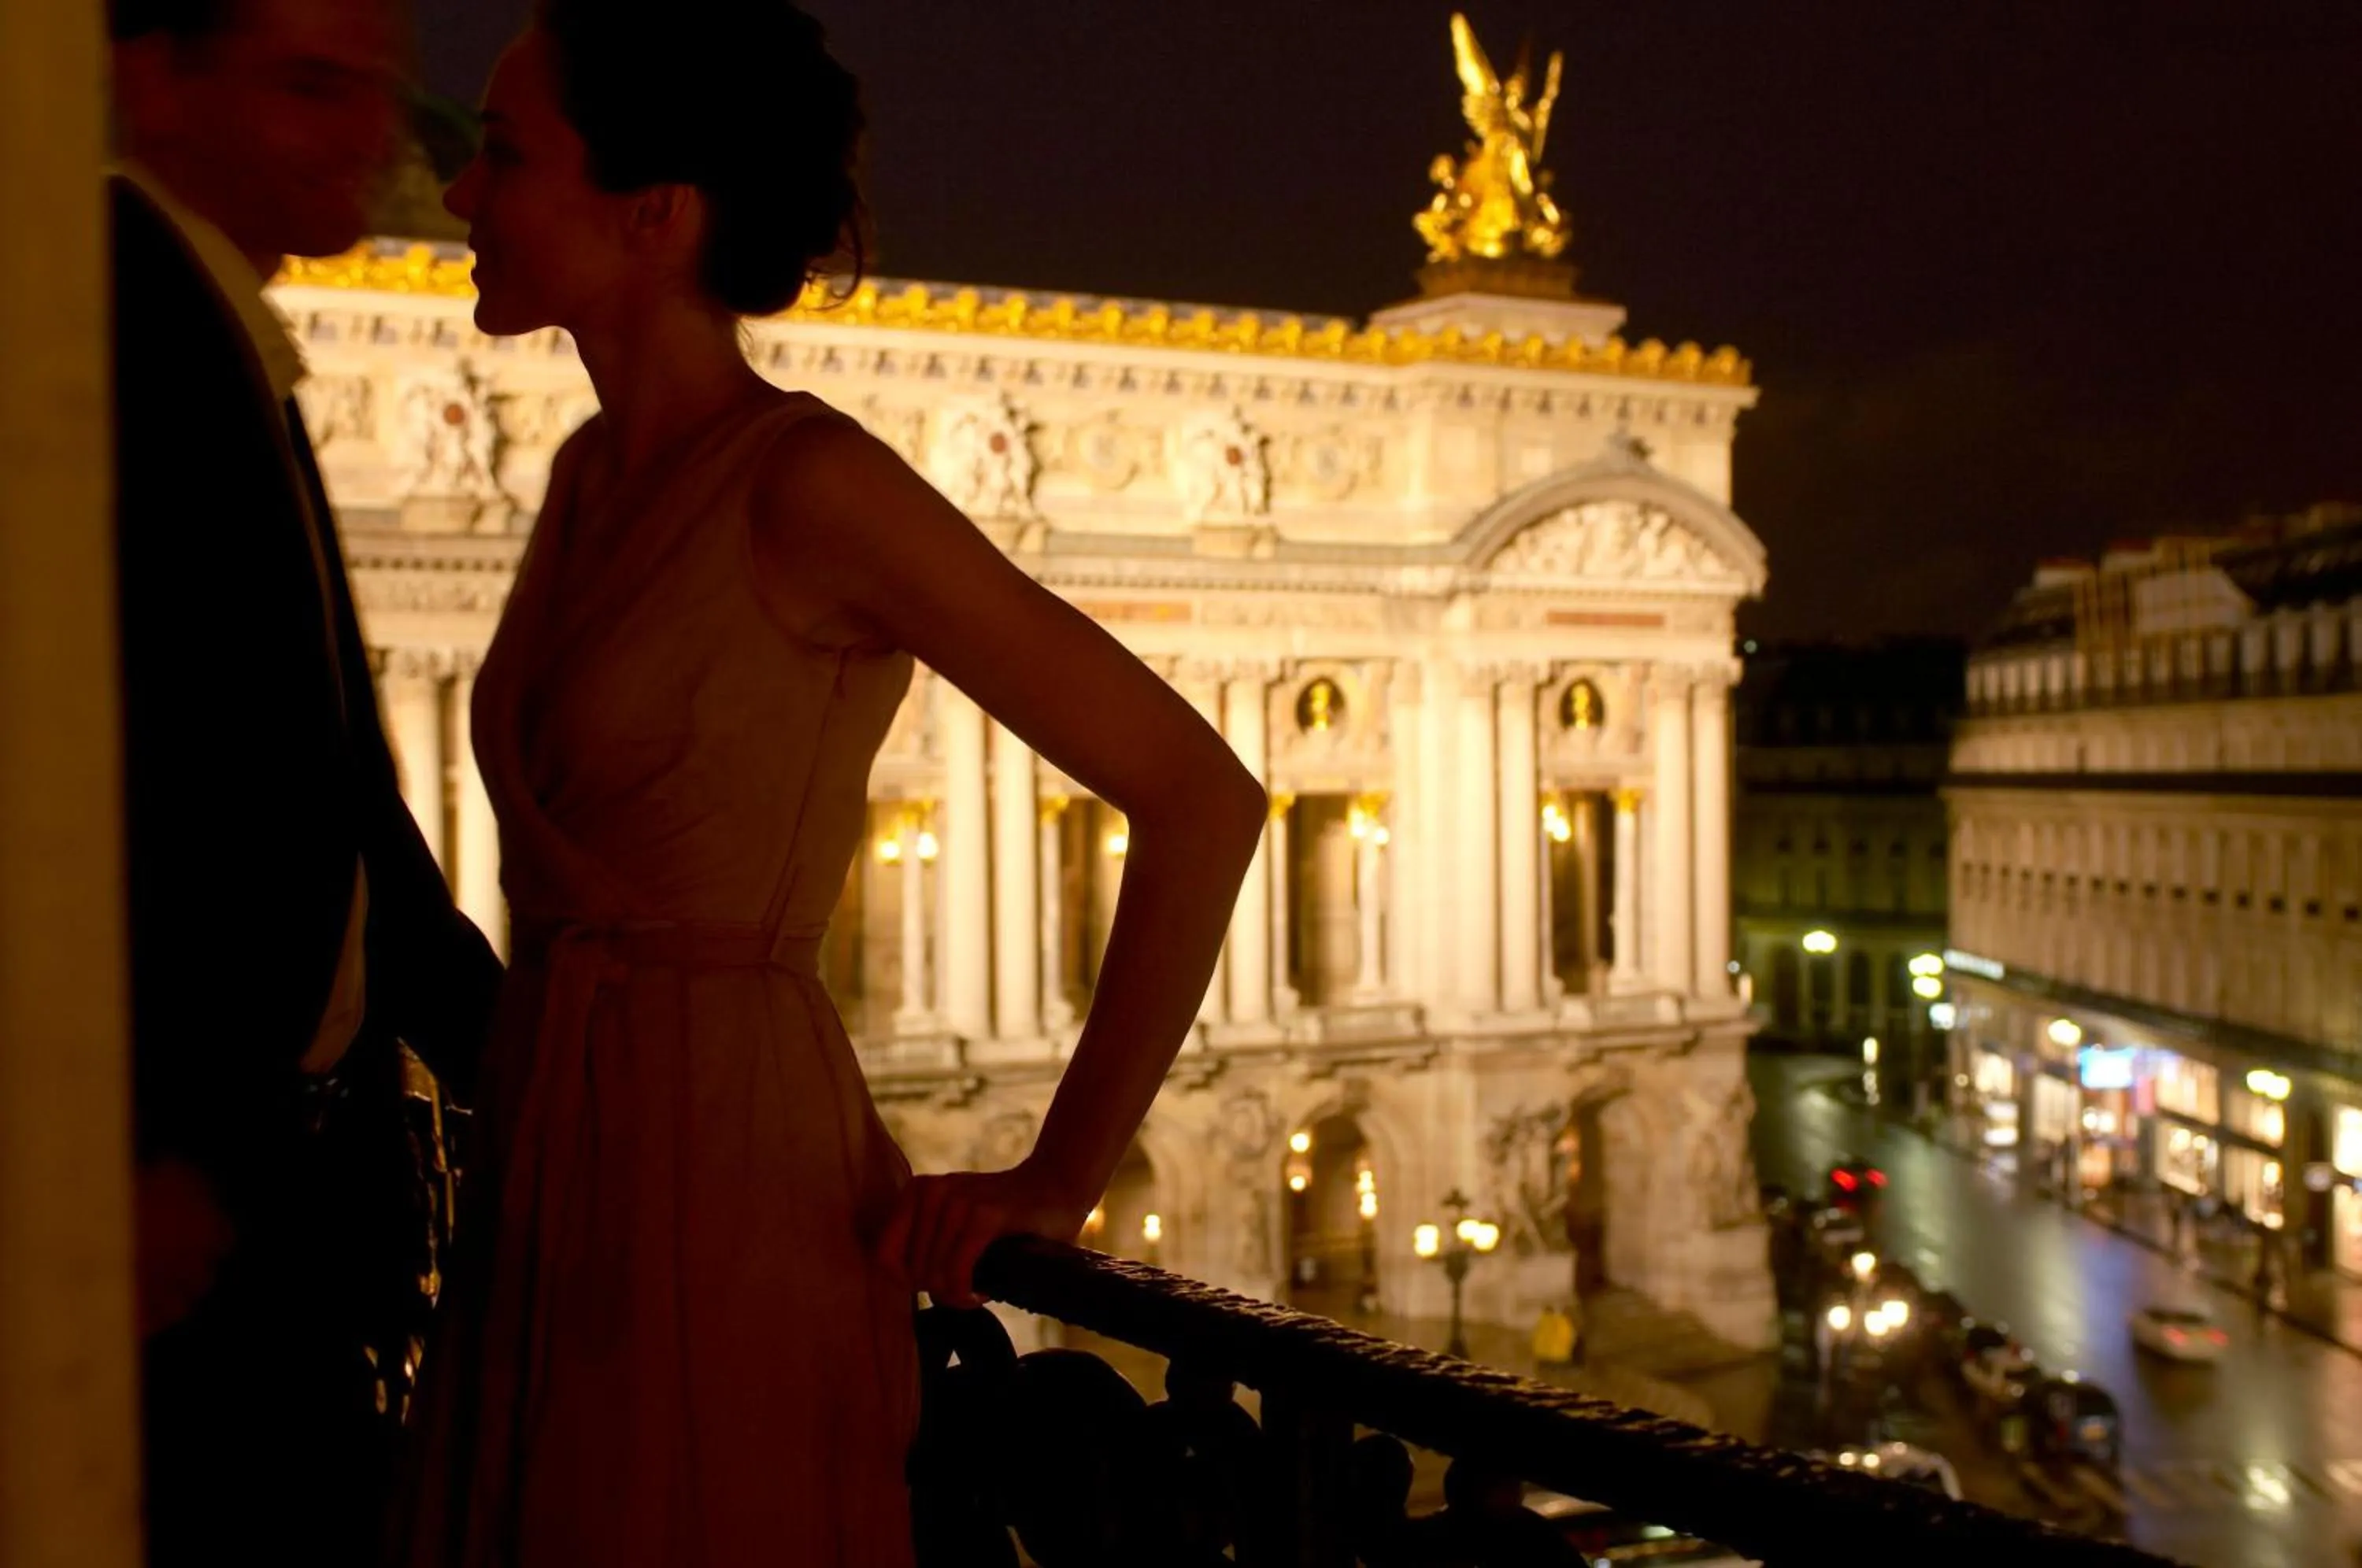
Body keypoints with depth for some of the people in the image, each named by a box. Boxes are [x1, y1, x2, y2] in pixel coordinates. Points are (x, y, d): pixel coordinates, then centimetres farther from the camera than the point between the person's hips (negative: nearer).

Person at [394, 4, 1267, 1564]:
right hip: (565, 1189, 8)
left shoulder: (811, 484, -16)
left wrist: (1059, 1183, -13)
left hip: (728, 1195, -8)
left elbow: (1202, 797, -18)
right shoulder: (597, 474, 8)